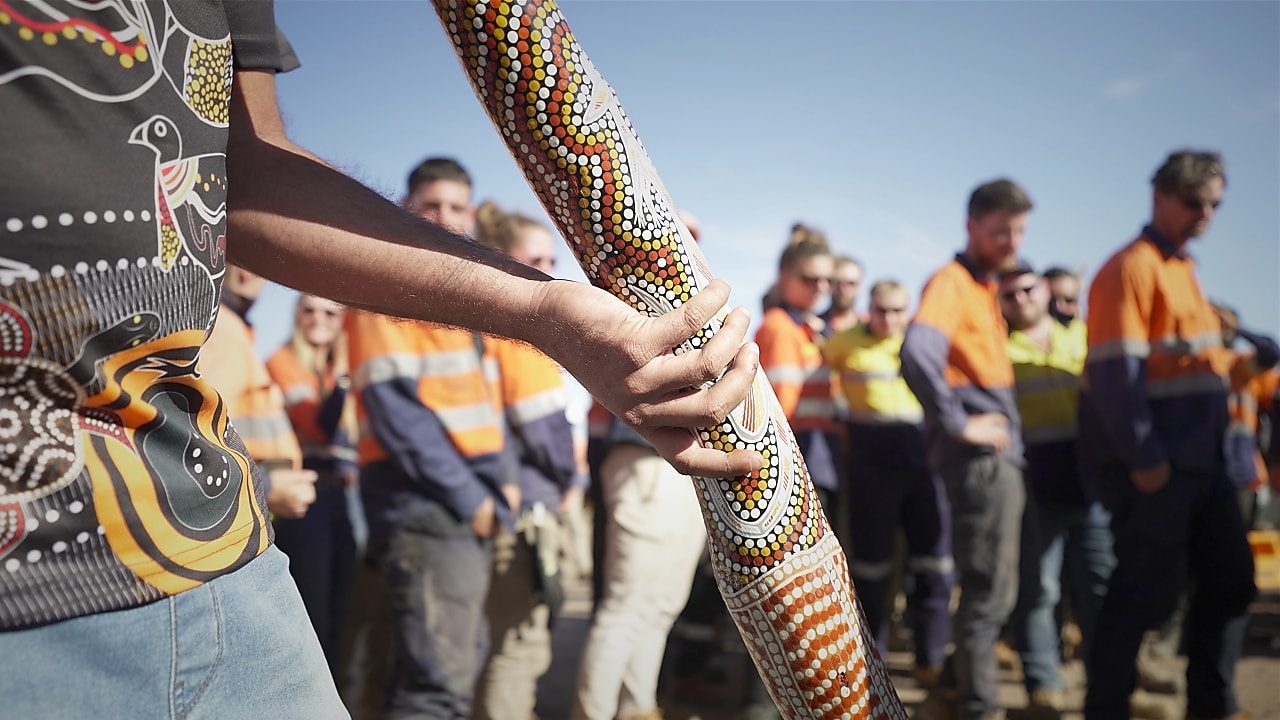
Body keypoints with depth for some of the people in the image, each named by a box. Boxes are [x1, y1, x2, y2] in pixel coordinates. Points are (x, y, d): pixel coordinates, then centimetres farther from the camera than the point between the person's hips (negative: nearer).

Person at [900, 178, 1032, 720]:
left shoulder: (985, 286, 18)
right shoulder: (951, 282, -12)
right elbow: (916, 353, -30)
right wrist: (958, 423, -22)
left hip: (1000, 457, 10)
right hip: (980, 458, -10)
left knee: (990, 590, 17)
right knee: (989, 594, -3)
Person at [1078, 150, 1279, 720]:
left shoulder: (1182, 270, 18)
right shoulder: (1131, 267, -11)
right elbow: (1114, 371, -20)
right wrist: (1142, 458, -22)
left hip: (1198, 460, 10)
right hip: (1151, 465, -10)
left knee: (1230, 576, 15)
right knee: (1148, 590, -3)